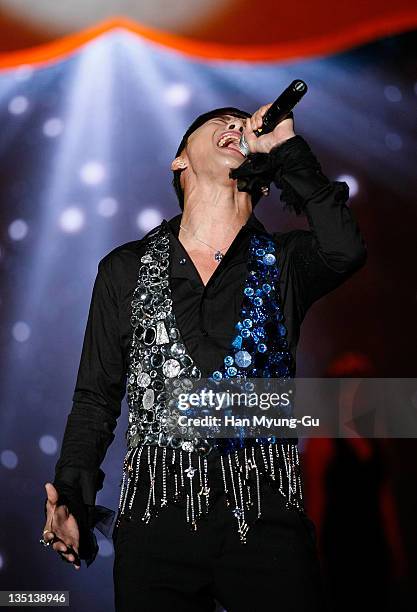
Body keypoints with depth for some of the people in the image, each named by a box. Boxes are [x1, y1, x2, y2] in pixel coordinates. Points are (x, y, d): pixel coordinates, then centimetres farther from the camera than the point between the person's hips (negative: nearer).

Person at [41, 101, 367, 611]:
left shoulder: (285, 262, 8)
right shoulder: (125, 268, 10)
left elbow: (345, 250, -17)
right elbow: (96, 397, 10)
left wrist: (285, 146, -9)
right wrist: (72, 499, -3)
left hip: (266, 516, 0)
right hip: (157, 514, 1)